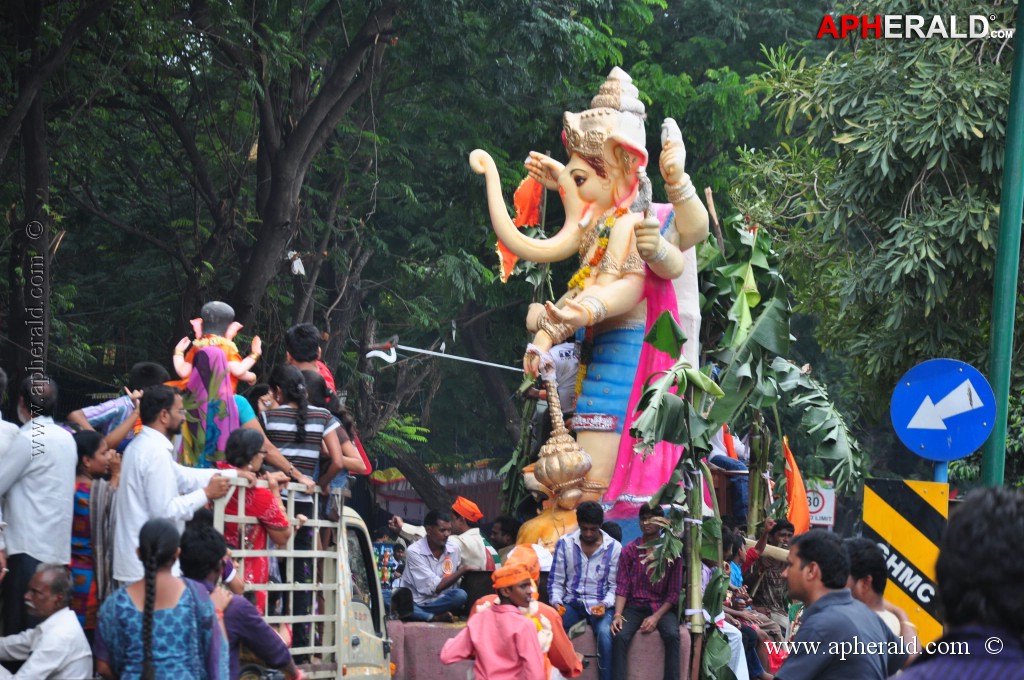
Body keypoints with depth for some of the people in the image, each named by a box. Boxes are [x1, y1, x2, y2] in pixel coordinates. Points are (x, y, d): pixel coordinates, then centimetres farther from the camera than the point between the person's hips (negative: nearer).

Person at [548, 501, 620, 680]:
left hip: (599, 605, -1)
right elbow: (556, 581, 5)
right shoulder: (564, 543, 3)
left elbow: (614, 586, 2)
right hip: (571, 603, 1)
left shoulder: (614, 548, 1)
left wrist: (605, 604, -16)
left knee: (605, 633, -35)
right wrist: (556, 602, -13)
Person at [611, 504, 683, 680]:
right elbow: (622, 586, -1)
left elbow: (674, 592, -1)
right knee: (620, 635, -29)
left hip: (662, 607, -1)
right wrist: (618, 614, -18)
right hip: (635, 606, 1)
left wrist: (656, 617, -15)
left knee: (672, 635, -32)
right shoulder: (629, 550, 4)